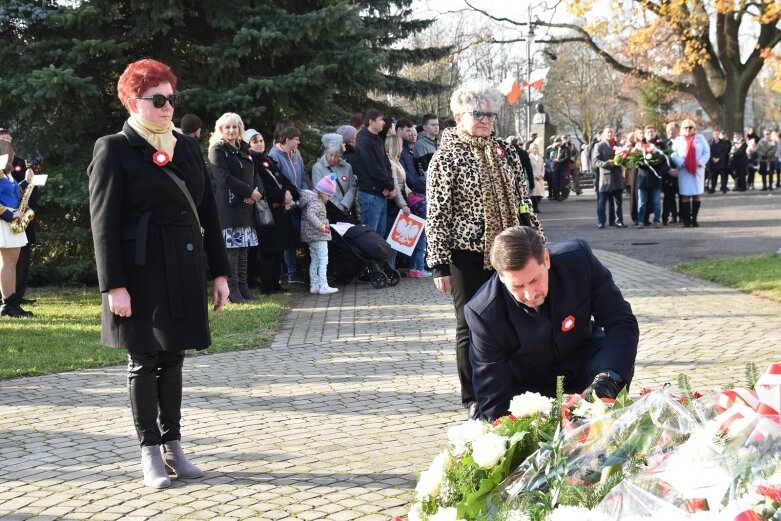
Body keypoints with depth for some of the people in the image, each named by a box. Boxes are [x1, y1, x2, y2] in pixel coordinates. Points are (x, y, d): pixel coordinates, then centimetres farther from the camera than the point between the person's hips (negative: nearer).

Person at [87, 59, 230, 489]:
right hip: (141, 273, -5)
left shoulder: (187, 147, 11)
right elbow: (104, 223, -10)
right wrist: (114, 286, -16)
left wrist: (219, 272, 9)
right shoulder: (114, 150, -5)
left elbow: (208, 212, 13)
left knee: (172, 359, 10)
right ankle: (150, 453, 9)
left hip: (183, 271, 5)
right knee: (144, 361, 2)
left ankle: (173, 445, 18)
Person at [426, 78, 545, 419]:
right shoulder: (446, 158, -6)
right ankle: (473, 399, 14)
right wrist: (439, 264, -12)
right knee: (471, 326, 3)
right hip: (467, 254, -4)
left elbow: (523, 203, 16)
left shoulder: (505, 156, 10)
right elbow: (437, 215, -8)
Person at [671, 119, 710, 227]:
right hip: (684, 170, -1)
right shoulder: (678, 140, 8)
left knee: (697, 194, 0)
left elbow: (707, 153, 4)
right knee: (685, 195, -4)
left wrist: (700, 163, -10)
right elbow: (673, 154, -2)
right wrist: (681, 163, -16)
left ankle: (694, 218, 9)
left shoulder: (700, 138, 9)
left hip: (698, 170, 1)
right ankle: (686, 219, -1)